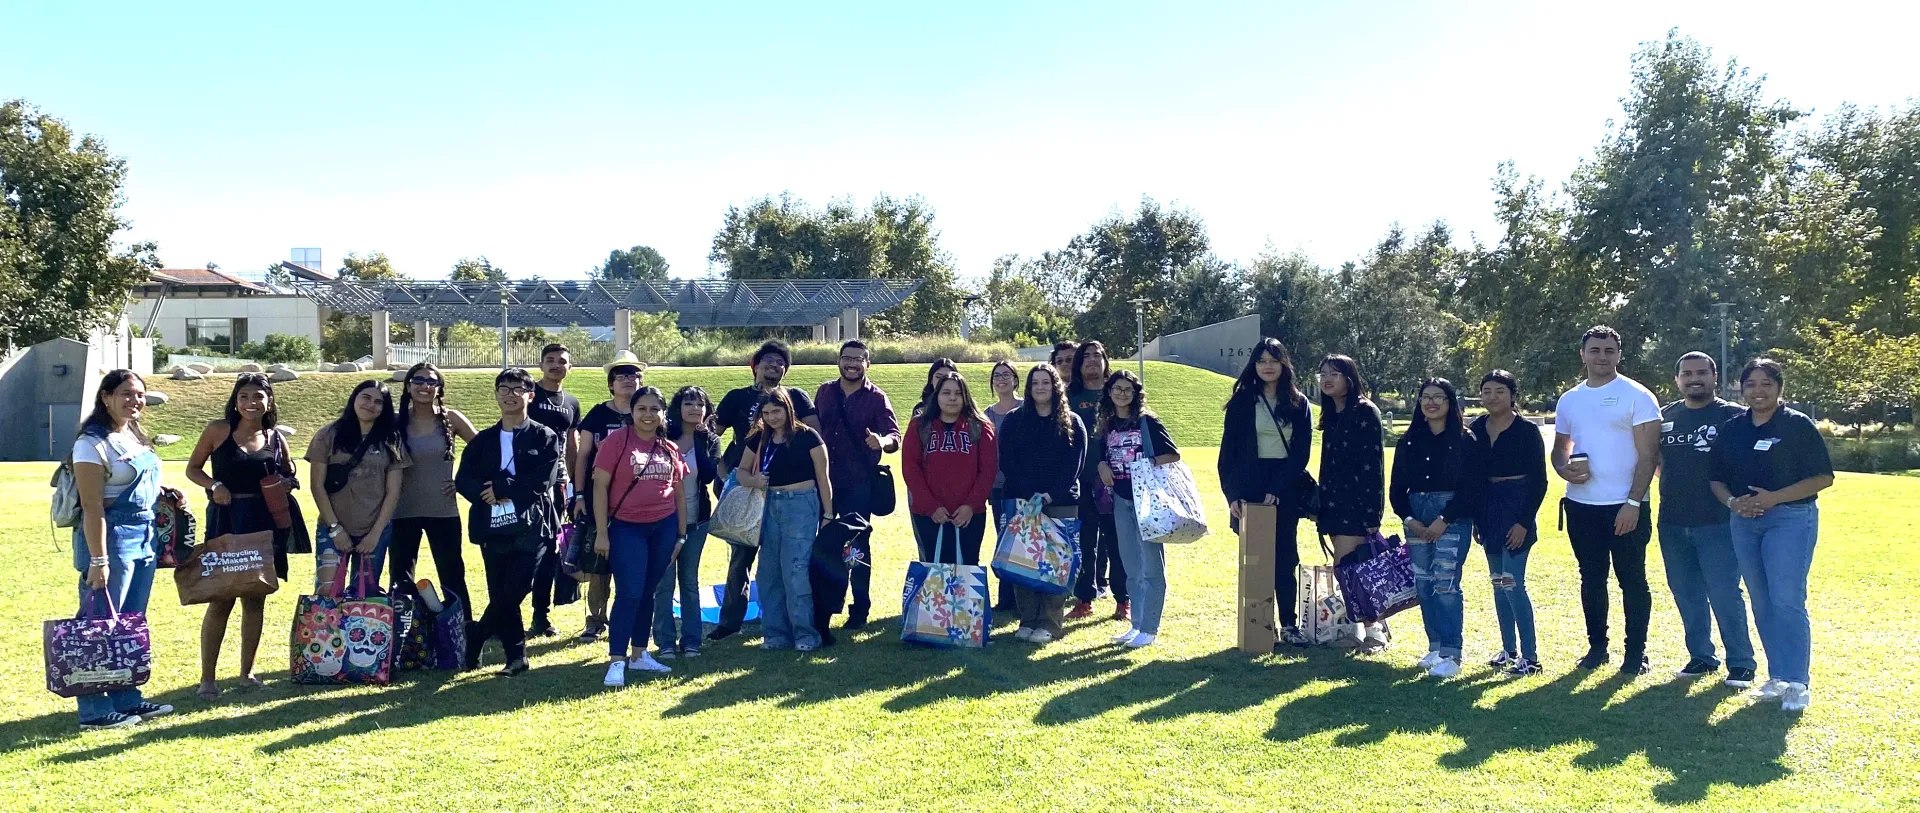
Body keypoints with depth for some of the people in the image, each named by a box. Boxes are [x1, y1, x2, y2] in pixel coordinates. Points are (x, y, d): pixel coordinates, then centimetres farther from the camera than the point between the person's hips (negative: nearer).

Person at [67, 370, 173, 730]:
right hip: (112, 538, -9)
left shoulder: (135, 436, 13)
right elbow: (92, 506, -17)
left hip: (144, 537, 9)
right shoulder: (93, 442, -13)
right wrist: (98, 560, -20)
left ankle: (127, 699, 23)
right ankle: (95, 711, 4)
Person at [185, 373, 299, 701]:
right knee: (221, 600, -4)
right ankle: (207, 677, 5)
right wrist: (213, 485, -13)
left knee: (256, 599, 9)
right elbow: (192, 468, 4)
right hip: (226, 520, -3)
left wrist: (284, 483, -6)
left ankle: (247, 672, 21)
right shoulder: (218, 430, -1)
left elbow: (288, 476, 16)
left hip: (264, 524, 3)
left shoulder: (276, 438, 6)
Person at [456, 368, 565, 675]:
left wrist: (501, 487, -10)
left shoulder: (545, 438, 4)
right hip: (492, 529, 3)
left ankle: (475, 636, 11)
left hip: (531, 527, -3)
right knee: (500, 597, 4)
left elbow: (542, 481, -9)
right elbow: (462, 480, 4)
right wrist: (488, 494, -14)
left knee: (513, 593, -10)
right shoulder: (483, 440, 14)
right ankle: (516, 657, 14)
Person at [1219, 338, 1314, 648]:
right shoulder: (1242, 402, 6)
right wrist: (1232, 494, -9)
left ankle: (1289, 625, 6)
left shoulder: (1299, 404, 8)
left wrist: (1277, 489, -11)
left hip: (1286, 490, 1)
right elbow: (1228, 451, 2)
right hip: (1250, 488, -1)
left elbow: (1301, 453, 1)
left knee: (1285, 558, 1)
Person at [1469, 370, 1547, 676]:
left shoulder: (1527, 431, -9)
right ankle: (1509, 649, 21)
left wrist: (1524, 522, -14)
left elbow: (1539, 481, -8)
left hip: (1517, 509, -6)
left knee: (1512, 583, -10)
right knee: (1498, 583, 11)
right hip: (1487, 510, 6)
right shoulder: (1475, 430, 5)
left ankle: (1530, 656, -2)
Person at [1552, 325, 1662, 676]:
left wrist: (1633, 503, -17)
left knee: (1632, 580, 1)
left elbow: (1648, 455, -9)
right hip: (1581, 505, 5)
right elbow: (1560, 449, 19)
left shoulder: (1637, 396, -5)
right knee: (1591, 578, 13)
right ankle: (1597, 646, 24)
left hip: (1625, 507, -5)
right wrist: (1565, 470, -5)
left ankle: (1636, 652, 11)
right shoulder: (1569, 400, 10)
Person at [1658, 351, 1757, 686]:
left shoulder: (1732, 416, -4)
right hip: (1672, 523, 5)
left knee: (1725, 595, -5)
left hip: (1717, 523, -5)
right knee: (1687, 595, 12)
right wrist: (1674, 488, 11)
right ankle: (1701, 656, 24)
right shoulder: (1666, 416, 10)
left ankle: (1741, 664, 5)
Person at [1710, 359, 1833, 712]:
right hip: (1744, 522, 5)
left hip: (1790, 520, -5)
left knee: (1787, 601, -10)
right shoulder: (1731, 429, 9)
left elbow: (1823, 477, -8)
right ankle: (1777, 677, 19)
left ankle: (1798, 683, -3)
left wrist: (1774, 497, -17)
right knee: (1762, 604, 9)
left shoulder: (1798, 425, -5)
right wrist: (1732, 502, -8)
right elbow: (1717, 478, 13)